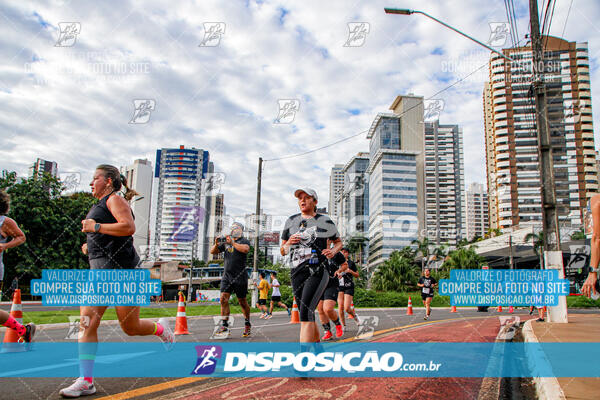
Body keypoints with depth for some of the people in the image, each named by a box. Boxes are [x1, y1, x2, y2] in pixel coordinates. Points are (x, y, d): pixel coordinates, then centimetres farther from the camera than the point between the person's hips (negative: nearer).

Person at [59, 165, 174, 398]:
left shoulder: (115, 199, -6)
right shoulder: (100, 205, 22)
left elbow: (129, 227, -23)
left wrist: (95, 226, -17)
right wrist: (90, 246, 15)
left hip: (122, 270, -9)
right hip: (98, 271, 9)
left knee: (130, 327, 1)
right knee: (87, 323, -4)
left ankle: (161, 328, 31)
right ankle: (85, 381, -1)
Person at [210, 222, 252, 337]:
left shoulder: (244, 241, 0)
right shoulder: (226, 241, 15)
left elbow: (246, 249, -22)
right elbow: (213, 252, 13)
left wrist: (232, 243, -25)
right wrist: (216, 244, -7)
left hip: (240, 276, -4)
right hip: (227, 275, 4)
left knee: (242, 301, 3)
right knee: (223, 299, -8)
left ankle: (247, 324, 20)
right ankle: (224, 325, -3)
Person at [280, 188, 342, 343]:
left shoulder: (324, 221, 4)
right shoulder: (291, 221, 13)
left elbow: (338, 242, 17)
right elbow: (283, 251, 16)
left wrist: (333, 251, -5)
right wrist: (289, 243, -6)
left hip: (317, 272, -4)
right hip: (296, 272, 5)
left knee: (306, 312, -20)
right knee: (308, 316, 11)